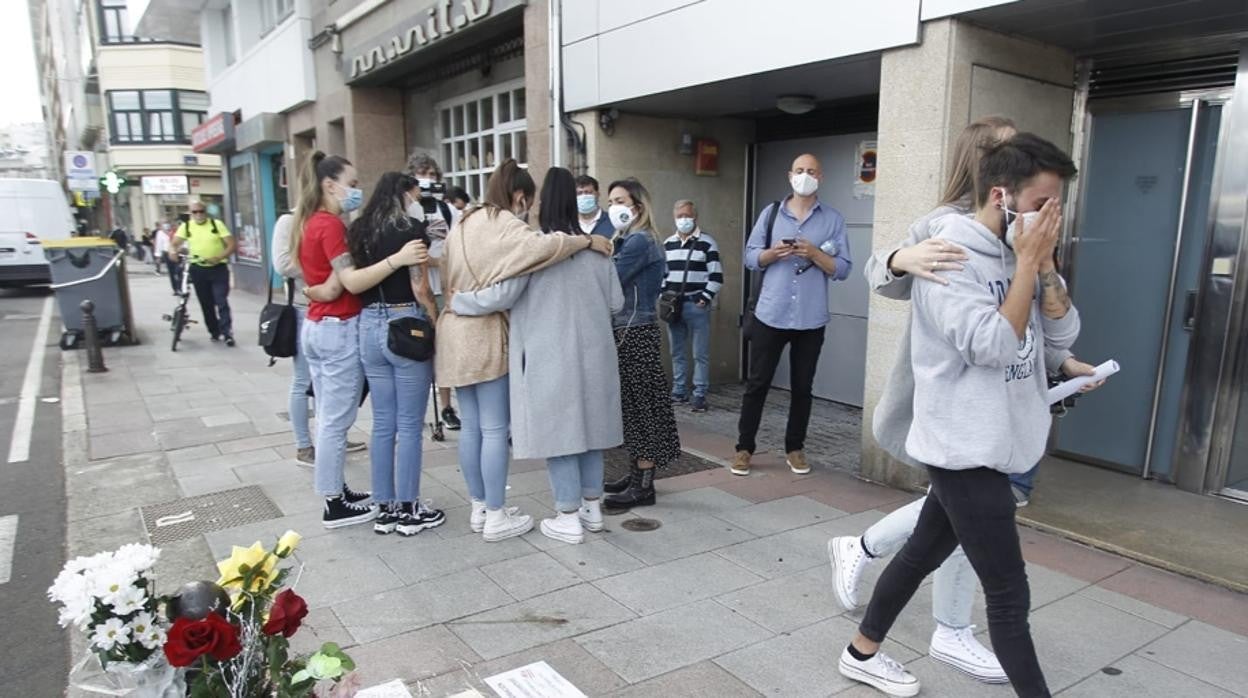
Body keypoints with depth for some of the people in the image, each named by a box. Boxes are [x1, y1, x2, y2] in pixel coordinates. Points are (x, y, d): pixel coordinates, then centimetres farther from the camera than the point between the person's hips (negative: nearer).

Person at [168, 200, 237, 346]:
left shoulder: (217, 224, -2)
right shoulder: (186, 226, 4)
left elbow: (231, 244, -8)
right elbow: (174, 243, 0)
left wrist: (219, 257, -23)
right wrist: (173, 251, -24)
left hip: (218, 268, -3)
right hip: (198, 270, 3)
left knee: (221, 302, -9)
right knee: (206, 304, 10)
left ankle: (227, 334, -7)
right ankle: (214, 332, 22)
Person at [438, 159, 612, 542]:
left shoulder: (464, 224, 17)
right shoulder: (504, 224, -11)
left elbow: (448, 278, 17)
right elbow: (540, 245, -30)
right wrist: (586, 240, -19)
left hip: (457, 332, 9)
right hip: (485, 335, -9)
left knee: (471, 426, 12)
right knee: (495, 429, -1)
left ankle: (479, 508, 21)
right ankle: (496, 517, 5)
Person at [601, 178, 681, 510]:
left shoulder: (639, 241, -14)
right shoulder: (627, 241, 17)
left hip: (636, 333, -10)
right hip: (626, 331, 10)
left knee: (643, 405, -4)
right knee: (633, 404, 14)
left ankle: (645, 486, 4)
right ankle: (637, 474, 23)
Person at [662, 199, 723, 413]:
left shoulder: (707, 243, -4)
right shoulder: (668, 244, 12)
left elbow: (716, 276, -6)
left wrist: (705, 299, -13)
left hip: (697, 305, -5)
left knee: (700, 353, -2)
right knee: (676, 352, 12)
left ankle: (699, 395, 2)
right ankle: (679, 391, 21)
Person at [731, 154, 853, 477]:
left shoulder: (833, 219, 3)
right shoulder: (771, 212, 6)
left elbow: (842, 269, -2)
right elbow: (750, 257, 4)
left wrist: (815, 254, -17)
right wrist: (772, 253, -16)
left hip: (811, 319, 0)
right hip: (770, 315, 0)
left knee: (802, 387, 9)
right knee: (757, 383, 4)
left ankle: (795, 448, 22)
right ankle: (744, 448, 13)